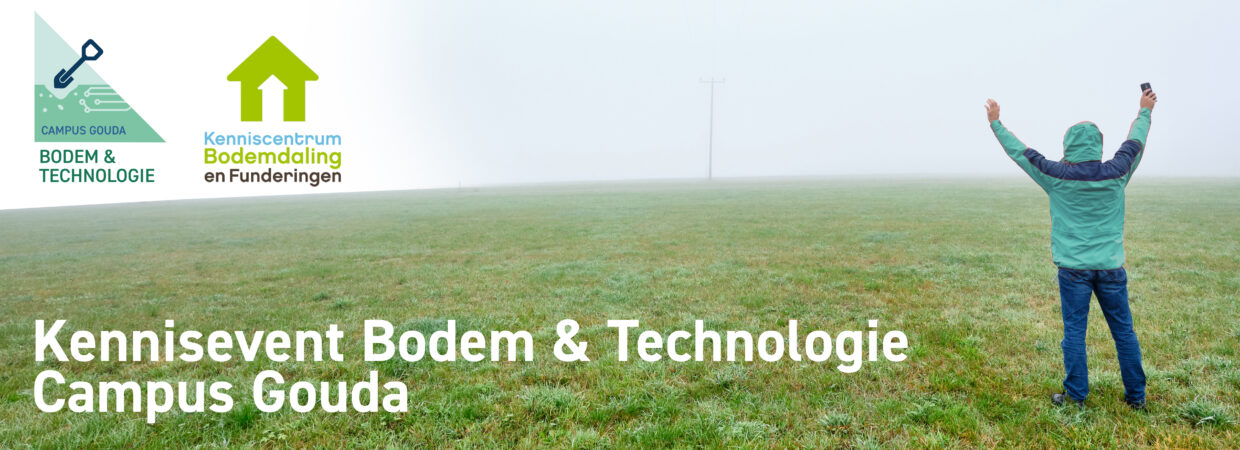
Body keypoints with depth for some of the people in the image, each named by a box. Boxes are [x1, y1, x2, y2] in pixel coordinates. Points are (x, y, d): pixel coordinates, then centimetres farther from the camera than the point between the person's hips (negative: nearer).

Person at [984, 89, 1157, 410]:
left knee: (1074, 332, 3)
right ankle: (1136, 396, 21)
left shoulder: (1057, 177, -7)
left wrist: (995, 123, 15)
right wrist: (1145, 111, 36)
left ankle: (1076, 397, 10)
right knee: (1124, 331, 11)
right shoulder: (1116, 173, -1)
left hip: (1074, 268, -2)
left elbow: (1019, 151, 3)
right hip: (1111, 267, 3)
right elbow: (1135, 141, 18)